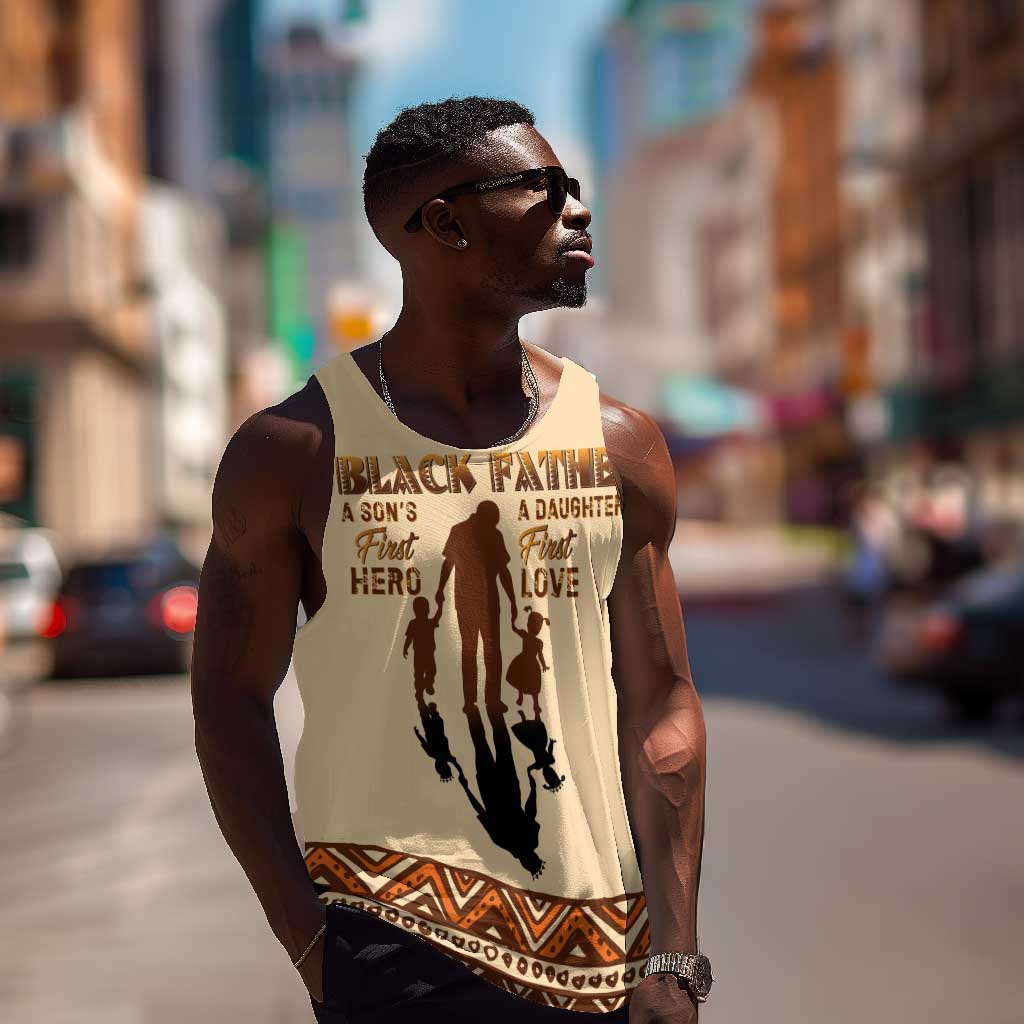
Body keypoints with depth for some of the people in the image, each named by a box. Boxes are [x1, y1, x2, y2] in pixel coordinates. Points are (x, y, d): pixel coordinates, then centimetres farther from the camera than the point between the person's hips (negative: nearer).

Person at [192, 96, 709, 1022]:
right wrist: (307, 937, -8)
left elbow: (661, 708, 5)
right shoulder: (295, 451, -1)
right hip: (393, 920, -2)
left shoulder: (620, 446, 6)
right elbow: (232, 701, 0)